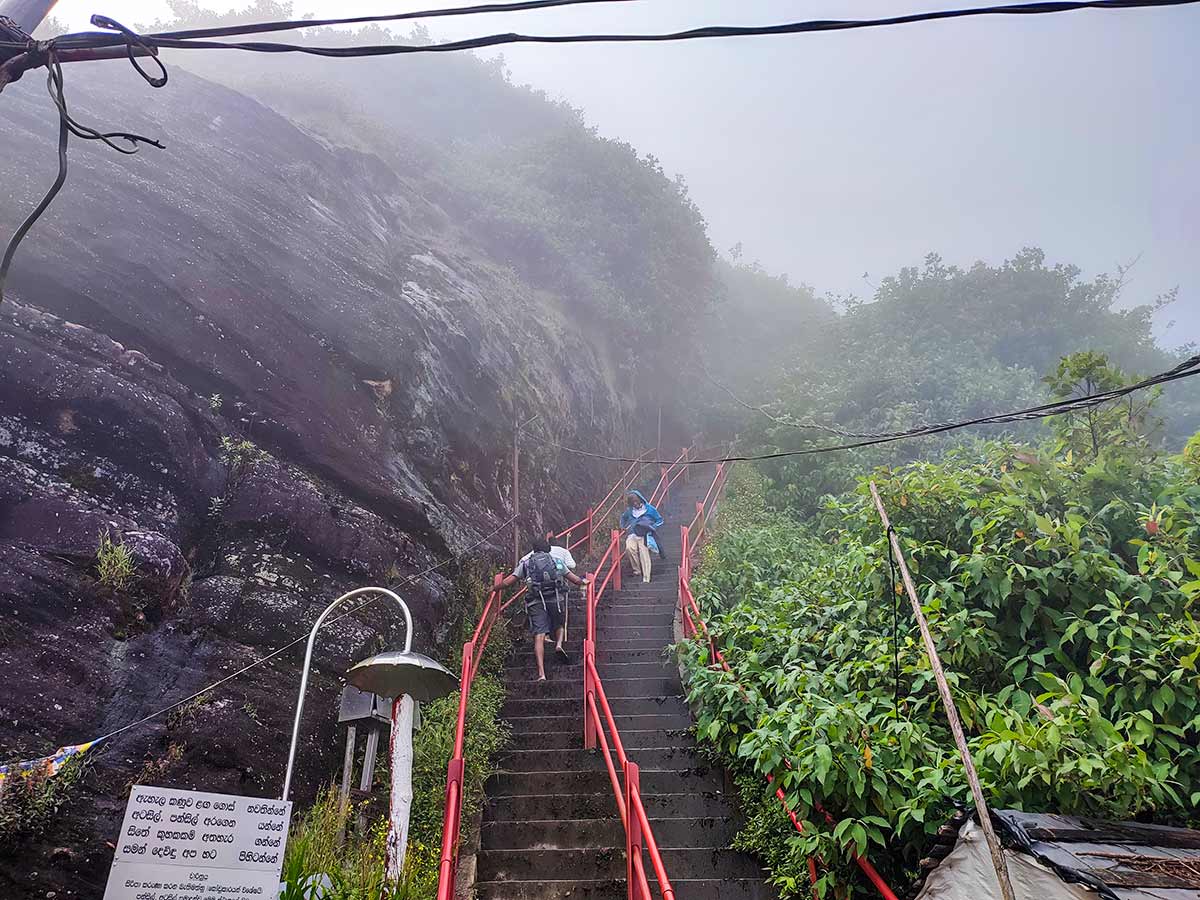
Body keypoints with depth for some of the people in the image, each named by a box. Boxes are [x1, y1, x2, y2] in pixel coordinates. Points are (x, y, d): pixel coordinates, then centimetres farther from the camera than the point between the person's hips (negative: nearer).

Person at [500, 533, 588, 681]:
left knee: (539, 636, -5)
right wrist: (583, 582, 43)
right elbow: (573, 578, 22)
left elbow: (508, 582, 11)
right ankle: (559, 644, -7)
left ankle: (541, 673, -15)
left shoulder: (525, 563, 15)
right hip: (556, 598, 0)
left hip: (536, 601, 0)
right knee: (559, 625, 24)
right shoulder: (557, 560, 17)